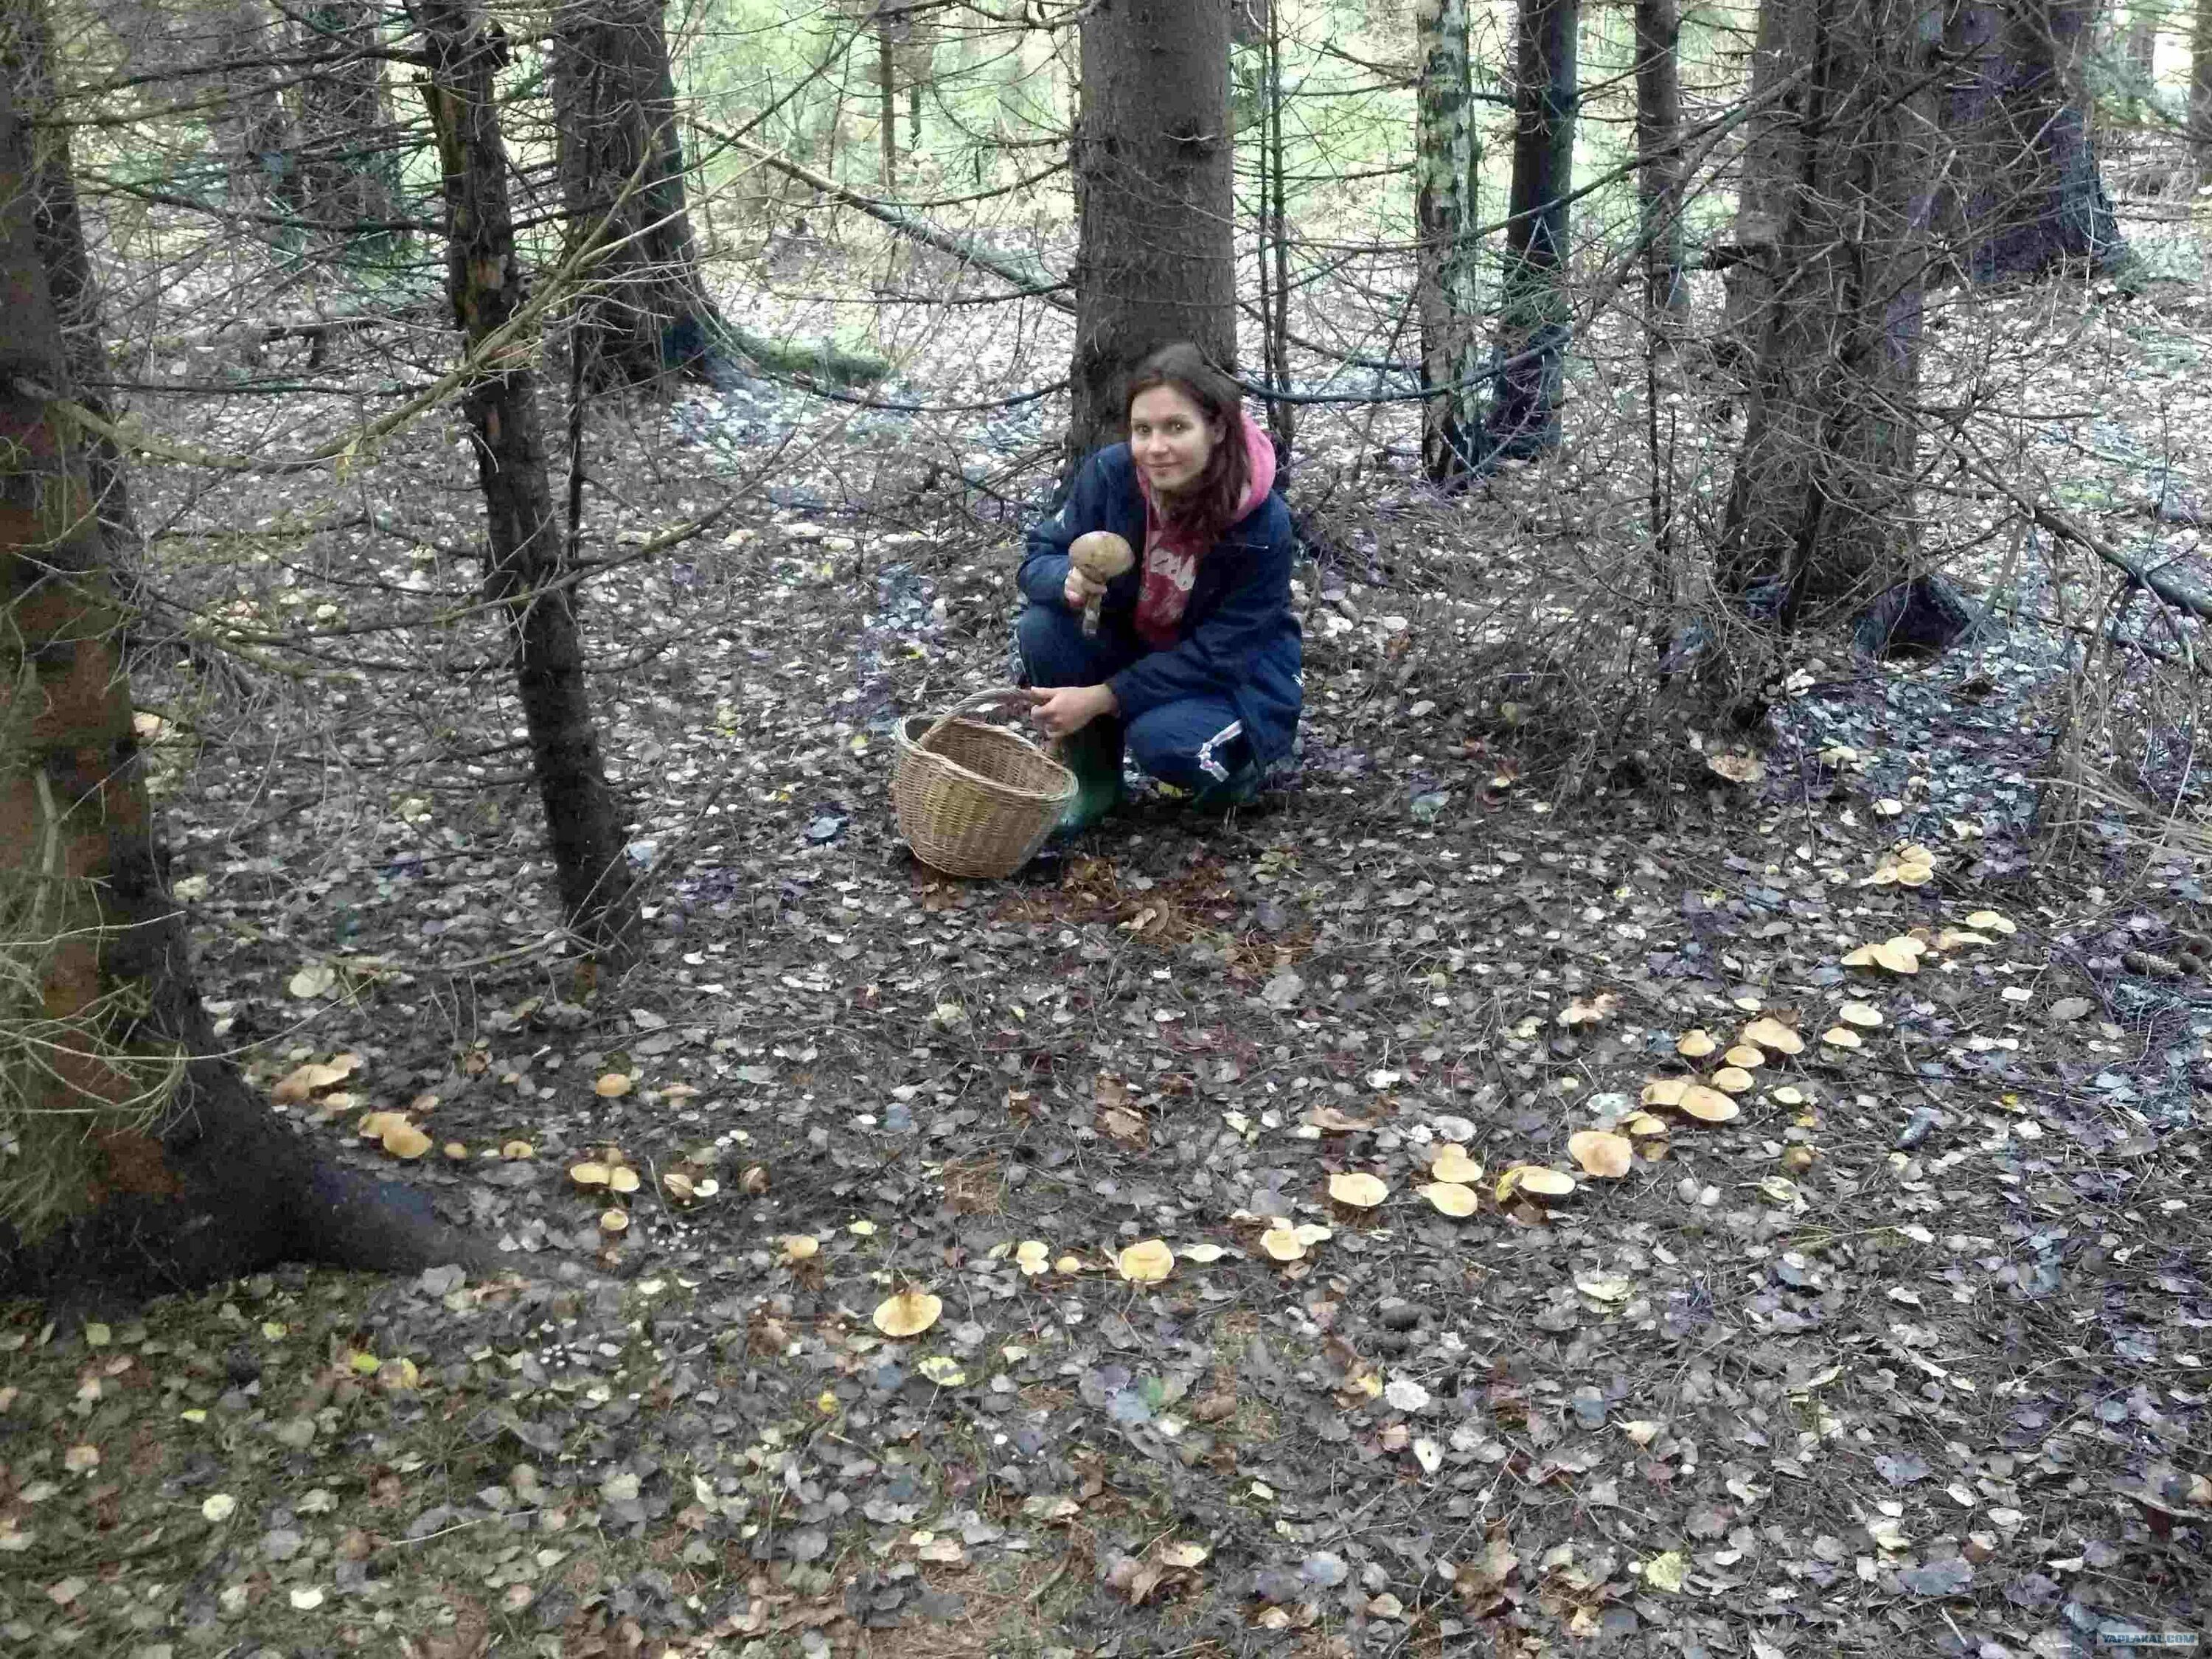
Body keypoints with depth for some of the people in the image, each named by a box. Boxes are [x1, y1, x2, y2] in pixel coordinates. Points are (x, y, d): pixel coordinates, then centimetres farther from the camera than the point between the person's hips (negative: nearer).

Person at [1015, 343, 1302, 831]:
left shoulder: (1263, 525, -27)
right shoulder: (1111, 474, -19)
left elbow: (1217, 654, -25)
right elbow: (1039, 557, -9)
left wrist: (1102, 698, -32)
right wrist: (1068, 580, -35)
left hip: (1237, 678, -4)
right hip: (1134, 652, 4)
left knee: (1162, 737, -35)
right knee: (1040, 630, -23)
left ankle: (1237, 763, 2)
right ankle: (1094, 778, -1)